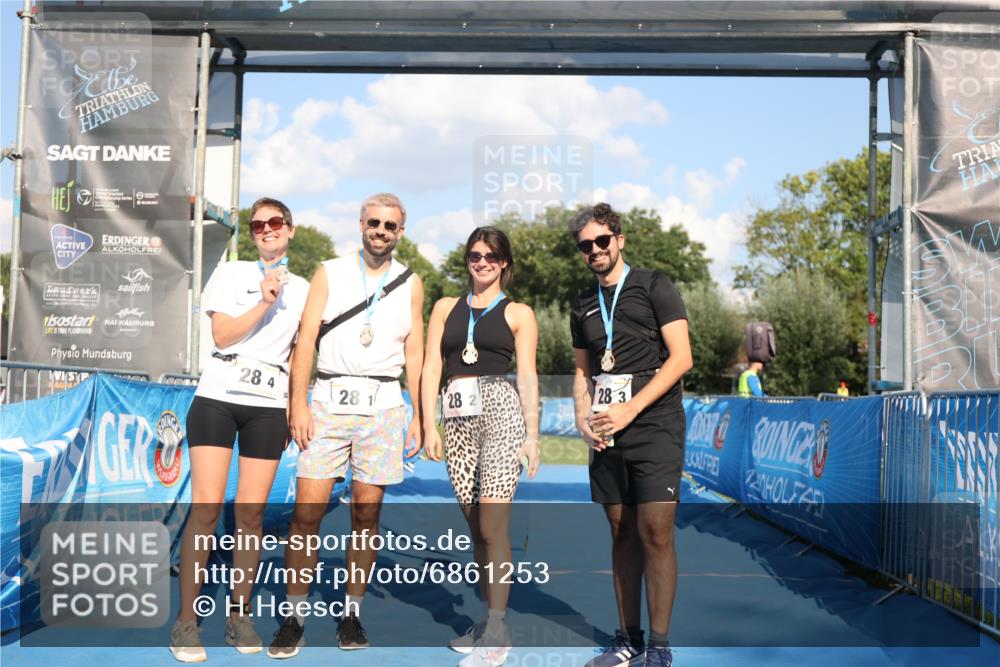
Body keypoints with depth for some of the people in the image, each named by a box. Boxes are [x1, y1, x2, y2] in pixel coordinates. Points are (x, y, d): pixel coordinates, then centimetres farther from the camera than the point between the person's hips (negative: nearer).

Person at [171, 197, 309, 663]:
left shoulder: (303, 289, 13)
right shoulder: (231, 273, 8)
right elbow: (222, 335, -3)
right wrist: (264, 302, -13)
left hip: (269, 407, 2)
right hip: (217, 397, -1)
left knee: (251, 512, -1)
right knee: (206, 508, -8)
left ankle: (239, 616, 11)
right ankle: (186, 621, -2)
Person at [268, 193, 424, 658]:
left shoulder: (411, 283, 12)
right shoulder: (329, 273, 9)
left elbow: (414, 352, 12)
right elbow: (305, 340, 3)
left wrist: (417, 416, 7)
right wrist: (298, 403, -6)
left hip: (383, 405, 1)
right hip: (330, 398, 0)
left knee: (366, 513, 2)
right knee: (307, 511, -6)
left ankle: (351, 614, 16)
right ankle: (295, 615, 6)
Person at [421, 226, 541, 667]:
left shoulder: (518, 313, 10)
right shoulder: (446, 308, 17)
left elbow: (527, 377, 5)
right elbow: (431, 368, 10)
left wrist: (532, 435, -2)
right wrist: (429, 426, 1)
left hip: (501, 411, -3)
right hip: (458, 417, 4)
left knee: (492, 527, -10)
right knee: (476, 528, 7)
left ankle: (496, 631, -6)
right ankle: (488, 618, 16)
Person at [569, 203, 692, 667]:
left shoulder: (654, 286, 0)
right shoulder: (583, 306, 16)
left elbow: (681, 358, -7)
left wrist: (630, 409, -12)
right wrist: (583, 417, 2)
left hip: (654, 426, -5)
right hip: (607, 434, 5)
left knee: (655, 532, -9)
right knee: (622, 534, 8)